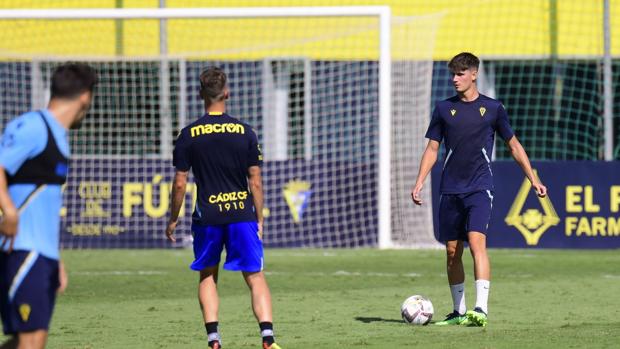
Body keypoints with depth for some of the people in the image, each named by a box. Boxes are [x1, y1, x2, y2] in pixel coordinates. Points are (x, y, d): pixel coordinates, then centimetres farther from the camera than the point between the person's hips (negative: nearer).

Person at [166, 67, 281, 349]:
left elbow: (179, 183, 0)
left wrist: (173, 220, 12)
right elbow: (255, 182, 1)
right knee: (255, 277, 2)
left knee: (207, 276, 15)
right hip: (242, 213, 0)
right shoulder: (244, 132, -1)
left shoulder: (189, 135, -2)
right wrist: (259, 219, 11)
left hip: (207, 216, 0)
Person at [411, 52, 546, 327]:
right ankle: (459, 312, 17)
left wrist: (533, 179, 11)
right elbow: (432, 148, 12)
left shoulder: (492, 108, 3)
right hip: (450, 189, 3)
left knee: (477, 242, -20)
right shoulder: (444, 109, 8)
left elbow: (513, 145, 13)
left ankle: (481, 309, -27)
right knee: (452, 250, 5)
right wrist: (419, 183, 0)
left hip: (480, 188, -3)